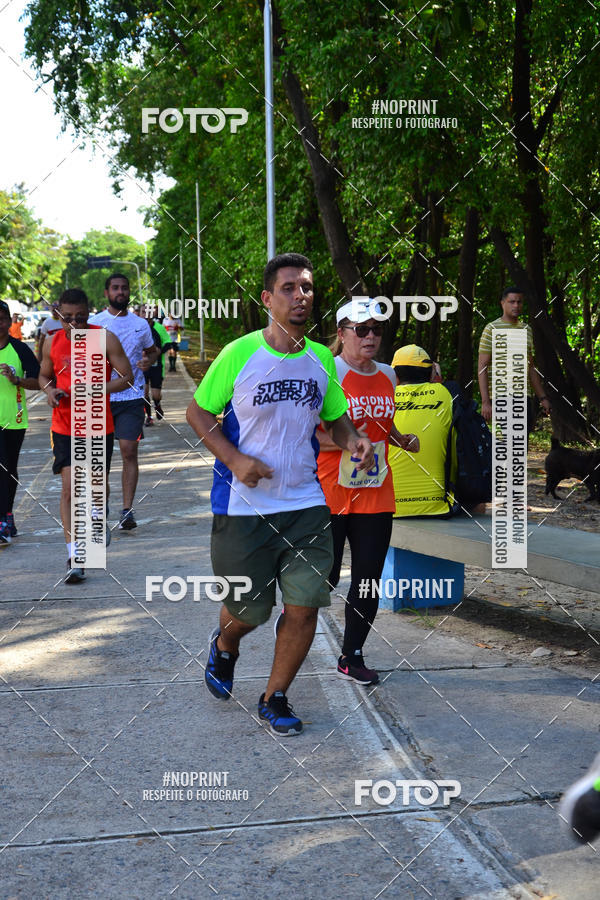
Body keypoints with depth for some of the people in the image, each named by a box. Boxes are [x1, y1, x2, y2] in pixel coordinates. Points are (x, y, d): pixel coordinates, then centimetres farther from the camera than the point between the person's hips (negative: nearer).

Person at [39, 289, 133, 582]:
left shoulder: (105, 339, -8)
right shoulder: (52, 342, 1)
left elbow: (126, 376, -8)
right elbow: (44, 375, 17)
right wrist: (50, 391, -7)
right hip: (64, 428, 1)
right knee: (69, 487, -10)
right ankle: (74, 558, -11)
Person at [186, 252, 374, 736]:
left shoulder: (321, 359, 5)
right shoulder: (239, 354, -8)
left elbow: (335, 417, 18)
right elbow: (199, 411, -1)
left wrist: (354, 441, -5)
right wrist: (234, 459, -14)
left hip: (307, 504, 3)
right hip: (244, 506, -3)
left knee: (304, 606, -2)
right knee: (249, 610, 6)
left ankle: (275, 698, 19)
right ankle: (225, 644, 44)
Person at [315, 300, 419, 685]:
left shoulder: (388, 376, 10)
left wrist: (401, 438, 6)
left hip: (376, 497, 6)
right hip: (329, 495, -6)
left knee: (369, 581, 7)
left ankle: (352, 656, 21)